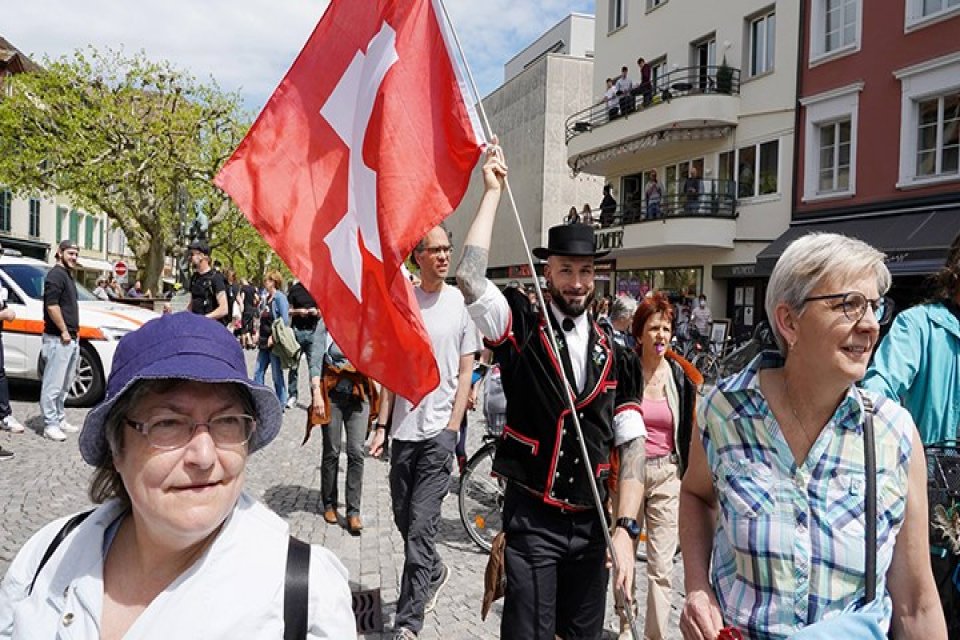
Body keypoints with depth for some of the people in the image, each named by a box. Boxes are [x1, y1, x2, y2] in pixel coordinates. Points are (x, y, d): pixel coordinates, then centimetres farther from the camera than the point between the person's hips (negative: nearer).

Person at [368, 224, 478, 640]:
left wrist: (452, 427, -7)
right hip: (403, 429, 4)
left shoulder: (461, 303, -2)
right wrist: (382, 424, 5)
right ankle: (434, 572, 42)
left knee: (420, 526, -6)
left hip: (439, 431, -4)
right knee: (403, 518, 15)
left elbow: (465, 372, 0)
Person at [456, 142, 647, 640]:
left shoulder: (614, 354, 3)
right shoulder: (522, 329, -5)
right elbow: (469, 278, -22)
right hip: (533, 520, -3)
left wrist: (624, 527, -11)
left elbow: (632, 443, 0)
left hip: (592, 523, 4)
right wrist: (493, 191, -15)